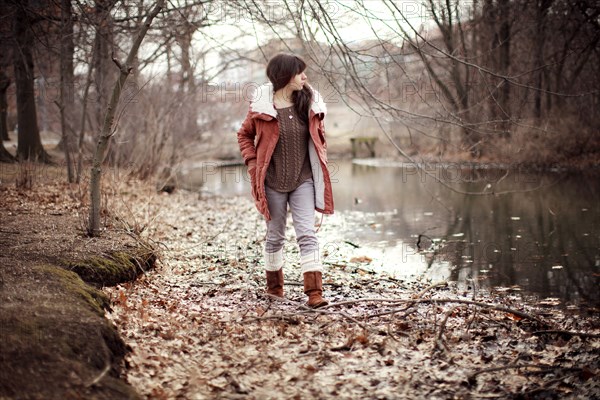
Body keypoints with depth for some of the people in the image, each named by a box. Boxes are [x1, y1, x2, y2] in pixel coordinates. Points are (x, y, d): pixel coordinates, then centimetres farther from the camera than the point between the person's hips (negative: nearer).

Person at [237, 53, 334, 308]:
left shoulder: (310, 103, 0)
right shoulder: (261, 105, -7)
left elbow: (319, 136, 13)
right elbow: (245, 135, 6)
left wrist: (321, 163, 5)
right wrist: (253, 164, -4)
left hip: (303, 181, 1)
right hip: (273, 182, -1)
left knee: (307, 234, -9)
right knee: (275, 236, 12)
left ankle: (314, 292, -12)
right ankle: (274, 285, 31)